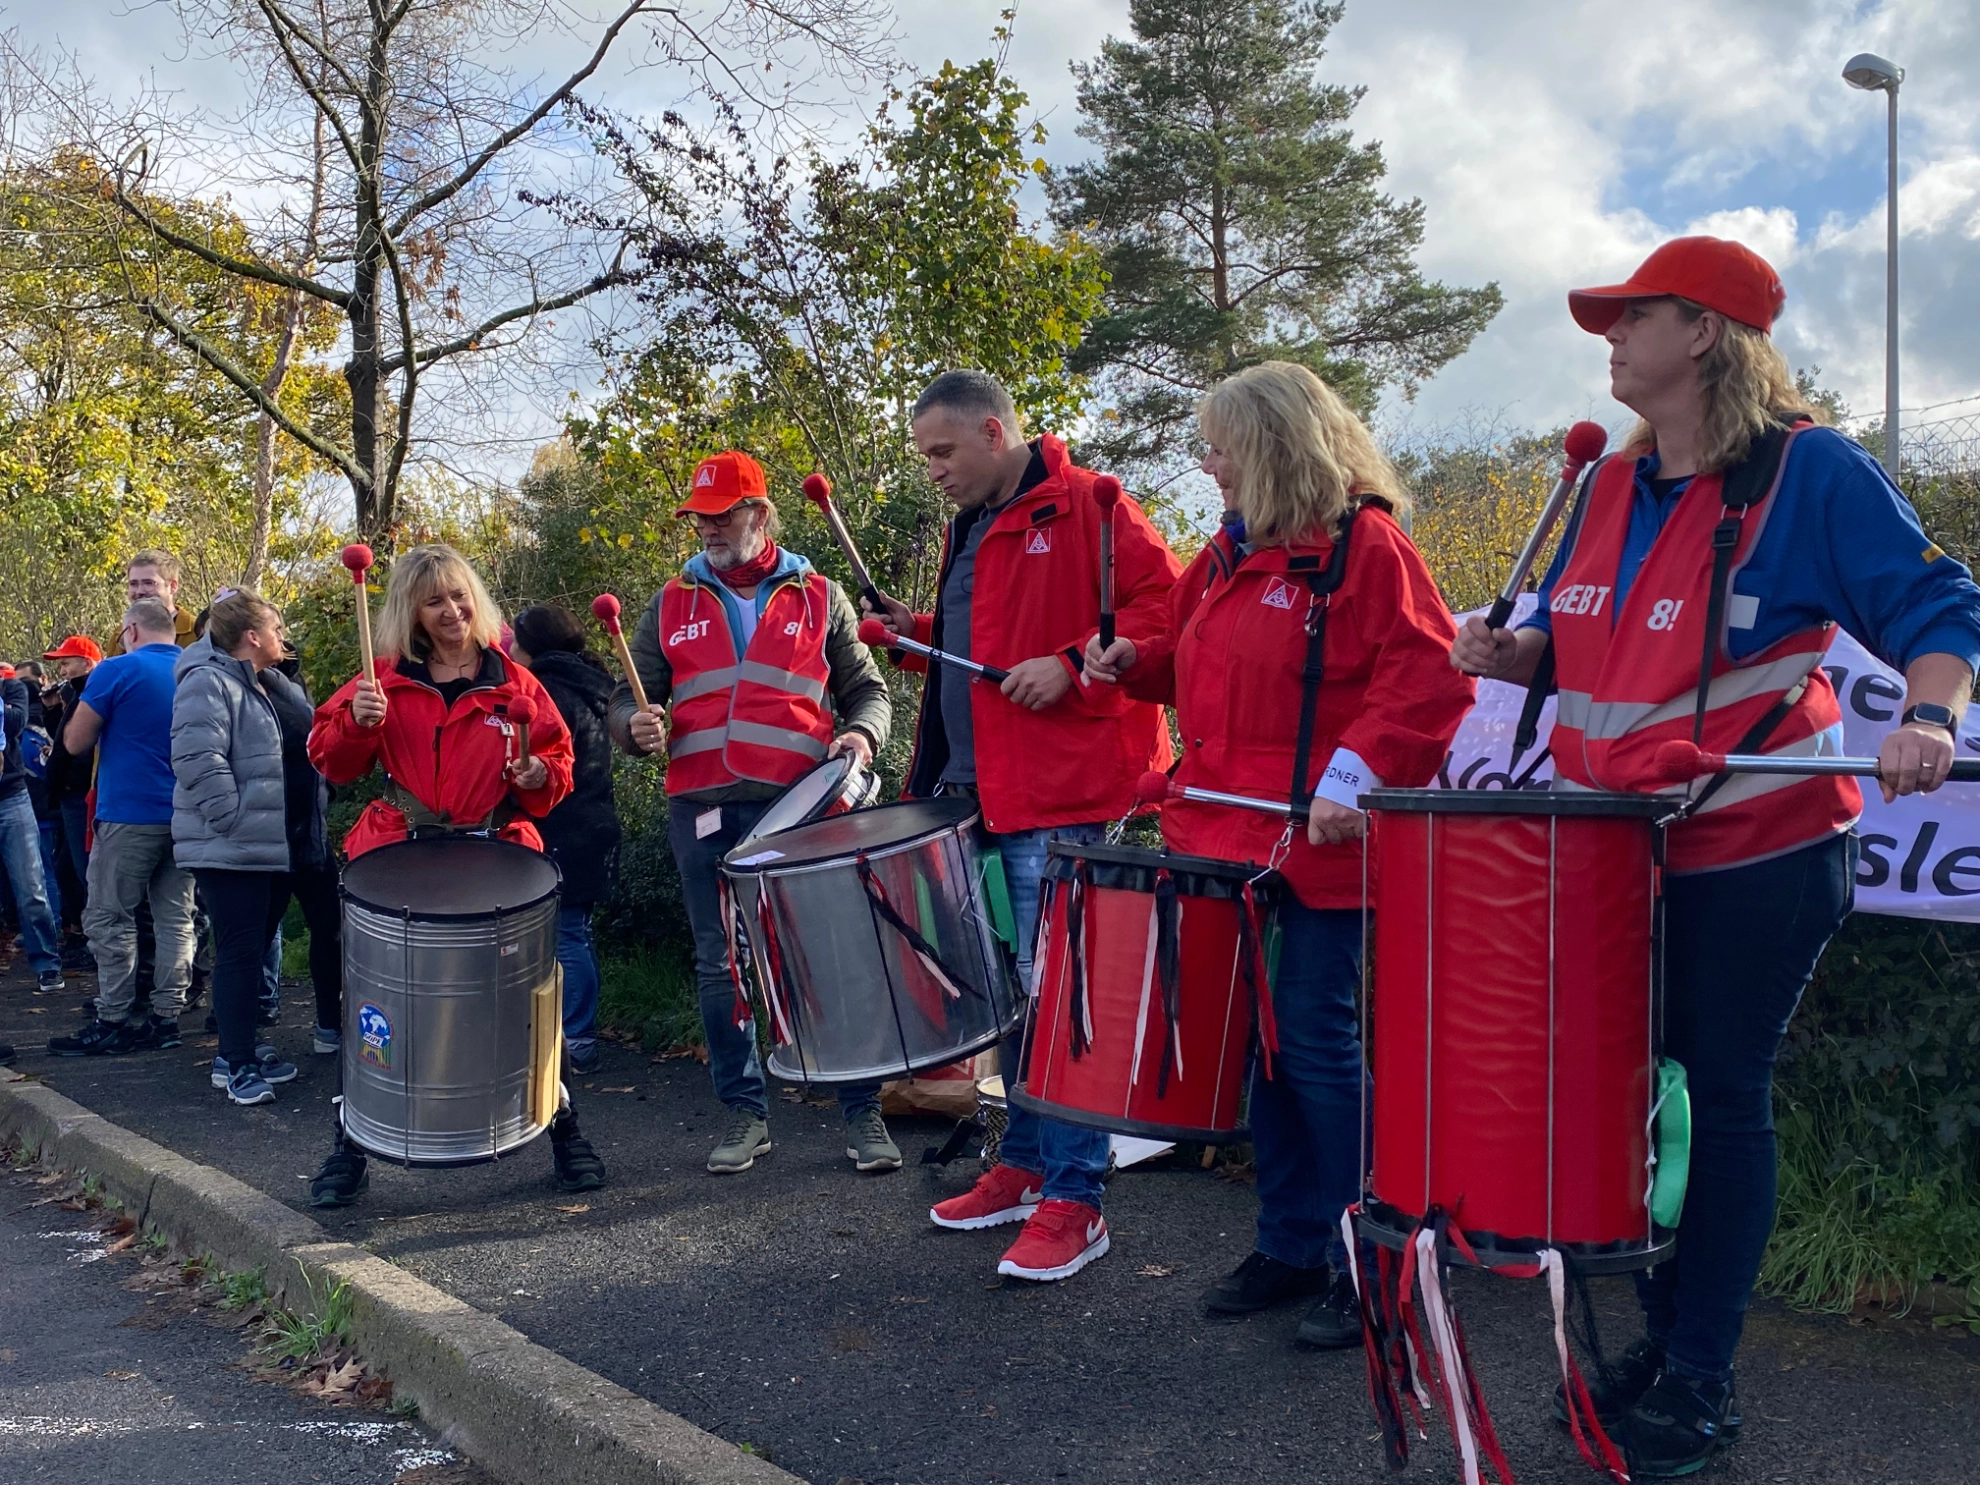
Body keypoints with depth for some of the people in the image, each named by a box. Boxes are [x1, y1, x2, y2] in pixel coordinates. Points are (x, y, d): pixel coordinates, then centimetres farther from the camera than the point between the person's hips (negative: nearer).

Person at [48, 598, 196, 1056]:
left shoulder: (117, 671, -9)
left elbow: (76, 742, -6)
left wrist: (89, 718, 13)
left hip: (130, 816, -6)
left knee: (110, 918, 2)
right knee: (175, 918, 8)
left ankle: (112, 1022, 3)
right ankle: (166, 1016, 10)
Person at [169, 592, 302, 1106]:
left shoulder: (259, 686, 20)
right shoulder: (209, 682, -13)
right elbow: (197, 759, -25)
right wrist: (234, 821, -23)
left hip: (264, 849, 10)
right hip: (229, 851, -10)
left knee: (252, 950, 14)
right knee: (240, 952, -7)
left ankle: (238, 1053, 23)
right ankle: (237, 1065, 0)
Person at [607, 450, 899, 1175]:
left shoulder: (819, 598, 11)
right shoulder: (672, 605, 15)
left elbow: (867, 690, 14)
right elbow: (629, 697, 16)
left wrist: (860, 734, -8)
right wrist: (637, 727, -7)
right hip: (702, 811, 3)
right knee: (719, 967, 7)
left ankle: (862, 1112, 9)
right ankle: (745, 1113, 20)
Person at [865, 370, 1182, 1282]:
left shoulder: (1083, 507, -7)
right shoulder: (969, 528, 20)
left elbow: (1164, 606, -13)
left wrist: (1072, 667, -21)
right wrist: (923, 634, 12)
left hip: (1060, 795, -9)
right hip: (978, 792, 9)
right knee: (1010, 985, 15)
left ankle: (1073, 1199, 1)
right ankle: (1024, 1163, 28)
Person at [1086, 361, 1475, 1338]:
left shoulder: (1363, 545, -9)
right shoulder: (1232, 552, 15)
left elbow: (1428, 678, -17)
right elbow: (1197, 659, 28)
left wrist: (1356, 774, -27)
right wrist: (1136, 662, 9)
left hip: (1321, 845, -8)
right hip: (1231, 836, 8)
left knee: (1316, 1038, -4)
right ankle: (1291, 1246, 25)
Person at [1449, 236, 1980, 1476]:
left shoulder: (1813, 471, -10)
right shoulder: (1611, 489, 10)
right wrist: (1510, 652, -1)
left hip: (1755, 859, -7)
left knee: (1726, 1102, 4)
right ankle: (1662, 1341, 31)